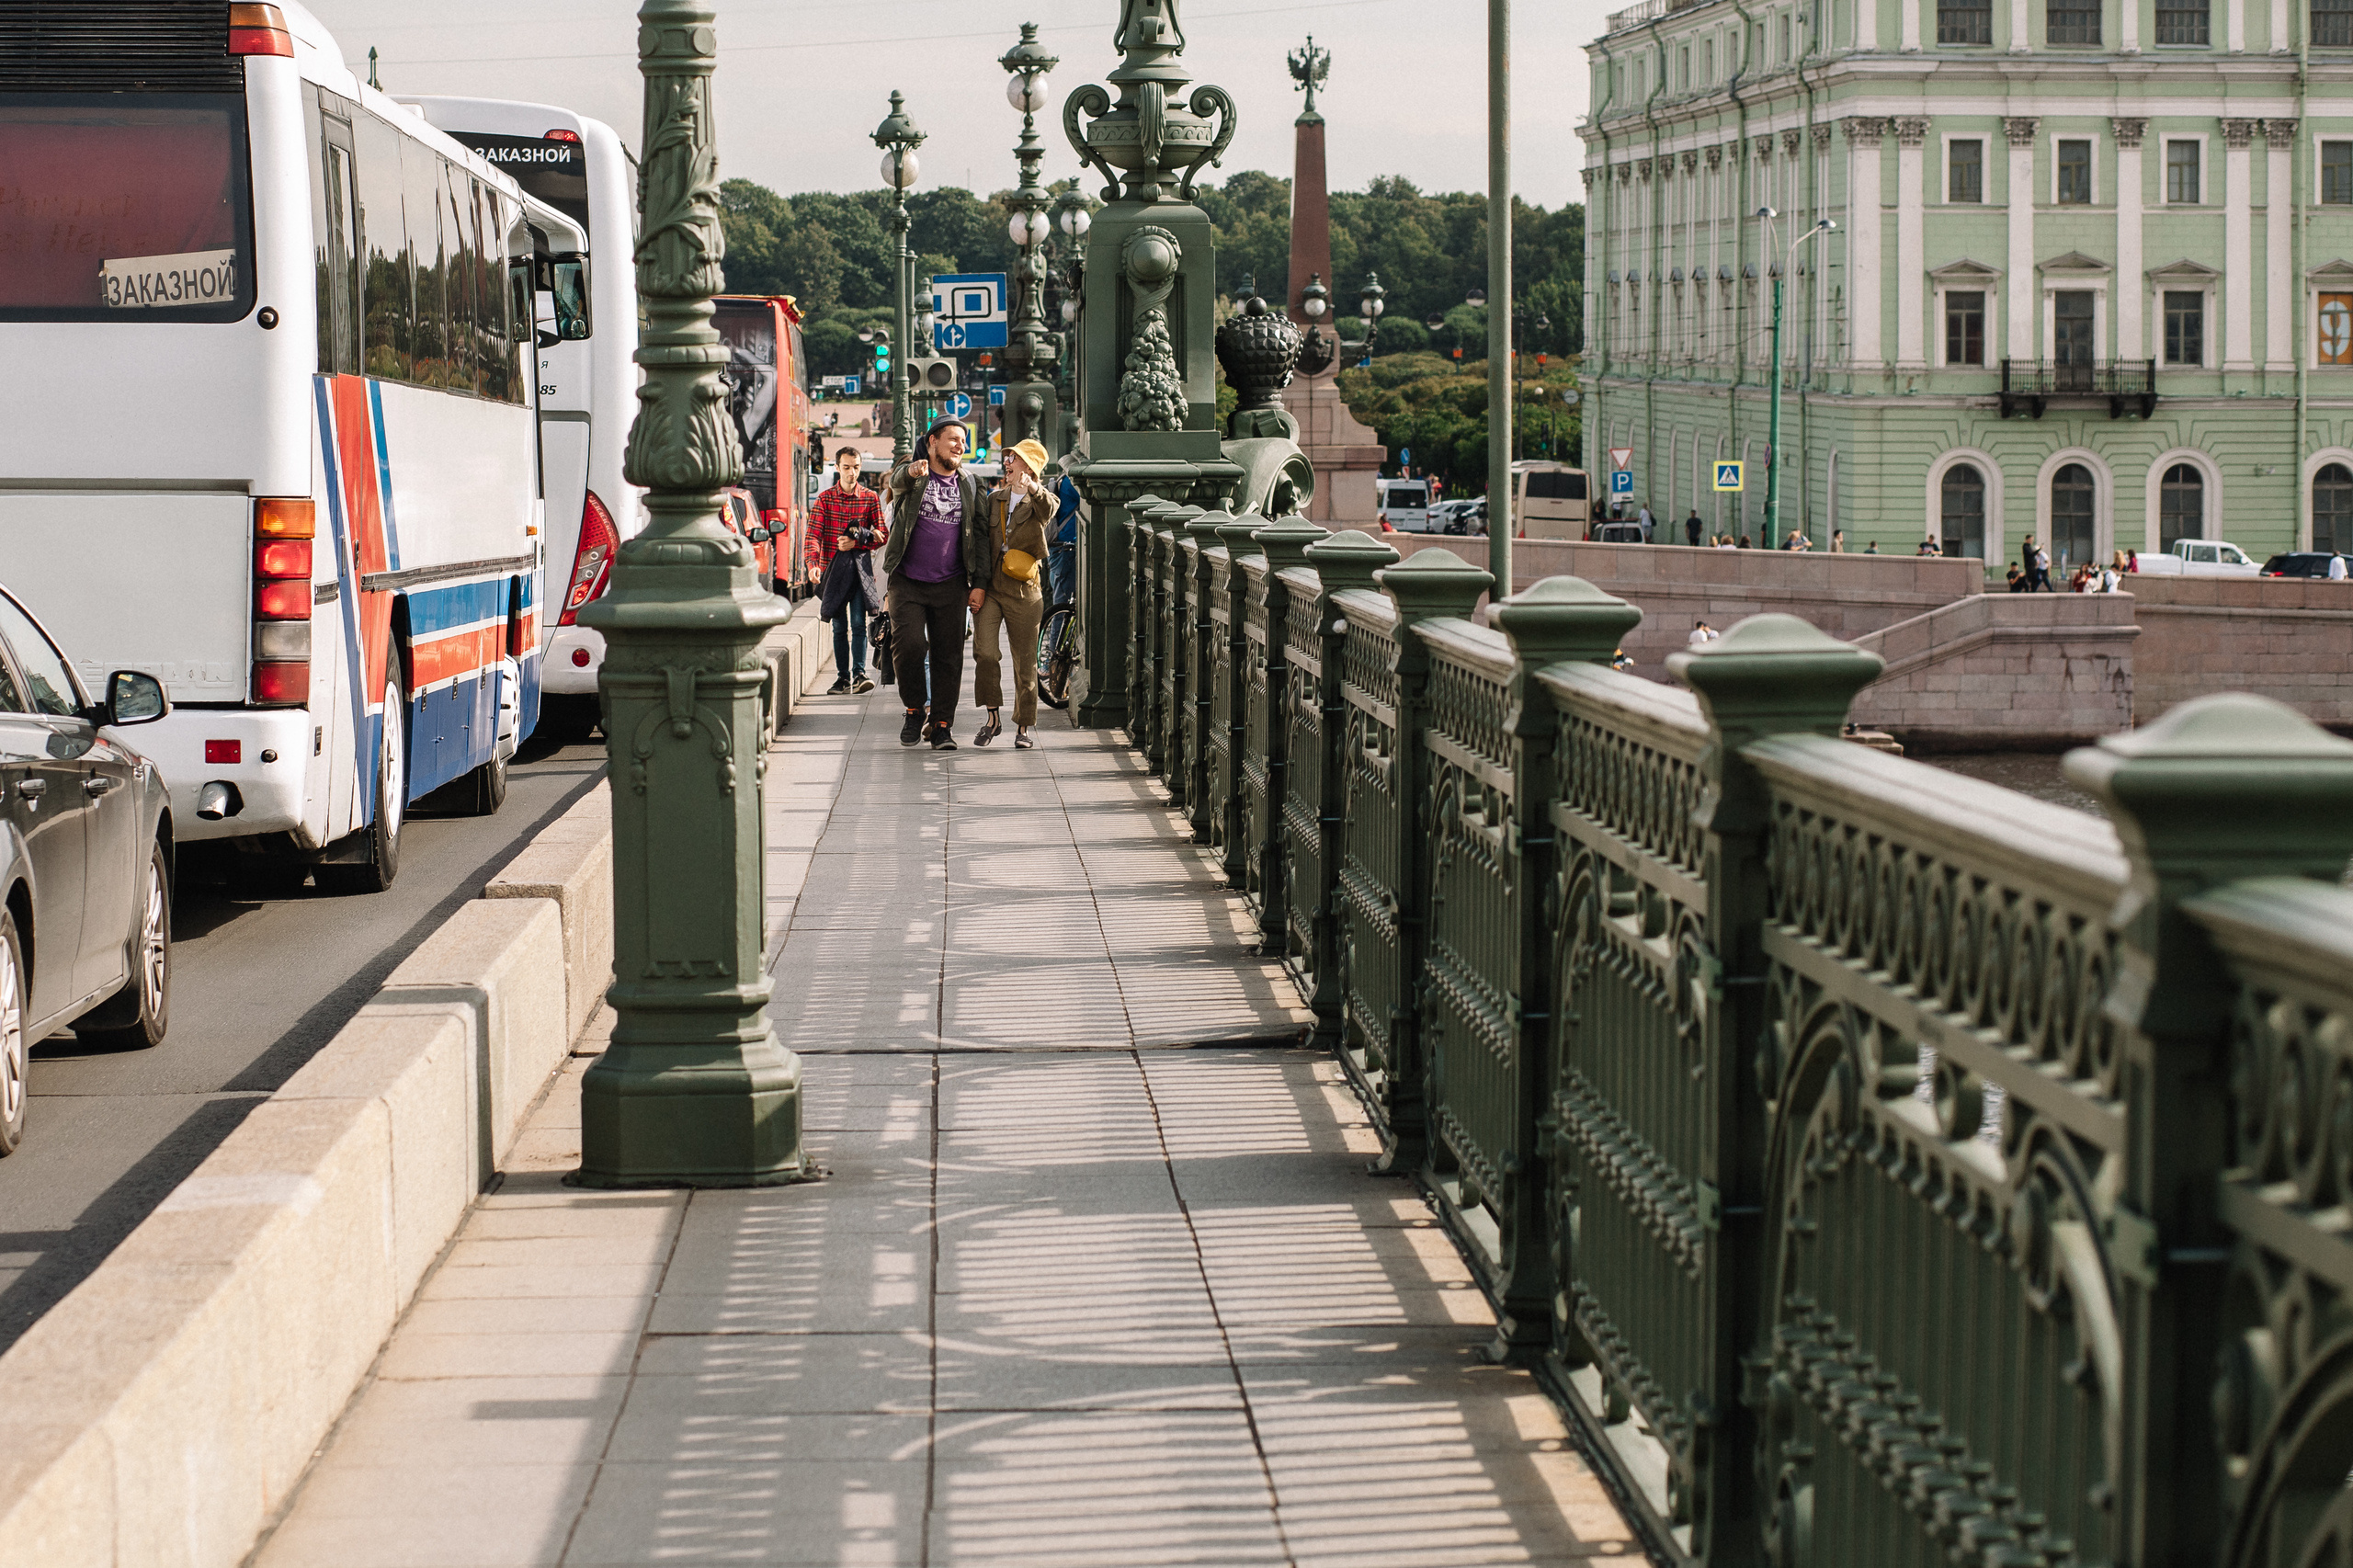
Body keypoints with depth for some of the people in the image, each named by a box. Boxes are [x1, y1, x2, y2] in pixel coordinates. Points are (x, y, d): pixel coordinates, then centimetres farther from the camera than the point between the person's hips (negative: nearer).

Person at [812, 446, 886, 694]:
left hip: (860, 569, -1)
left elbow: (882, 534, 5)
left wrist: (856, 542, -11)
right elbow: (814, 534, -2)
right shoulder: (825, 498, 5)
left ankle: (859, 673, -13)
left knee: (858, 624, -11)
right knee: (839, 627, 6)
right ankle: (842, 677, 11)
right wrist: (813, 563, -18)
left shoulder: (870, 498, 5)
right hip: (833, 569, 1)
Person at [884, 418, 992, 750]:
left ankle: (942, 724, 11)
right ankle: (914, 709, 6)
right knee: (908, 644, -15)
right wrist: (913, 473, -48)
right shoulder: (911, 476, 1)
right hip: (907, 582, -2)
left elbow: (981, 534, 10)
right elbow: (897, 483, -23)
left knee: (948, 654, 2)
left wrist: (978, 583, 2)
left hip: (950, 585, 2)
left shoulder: (970, 485, 9)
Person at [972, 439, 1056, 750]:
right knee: (984, 652, -13)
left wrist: (1033, 488, -49)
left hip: (1023, 593, -3)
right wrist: (977, 583, 12)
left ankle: (1023, 727, 14)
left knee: (1025, 662, 3)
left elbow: (1047, 507, -27)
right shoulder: (995, 499, 13)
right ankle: (992, 718, 0)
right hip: (989, 589, 3)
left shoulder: (1039, 500, -1)